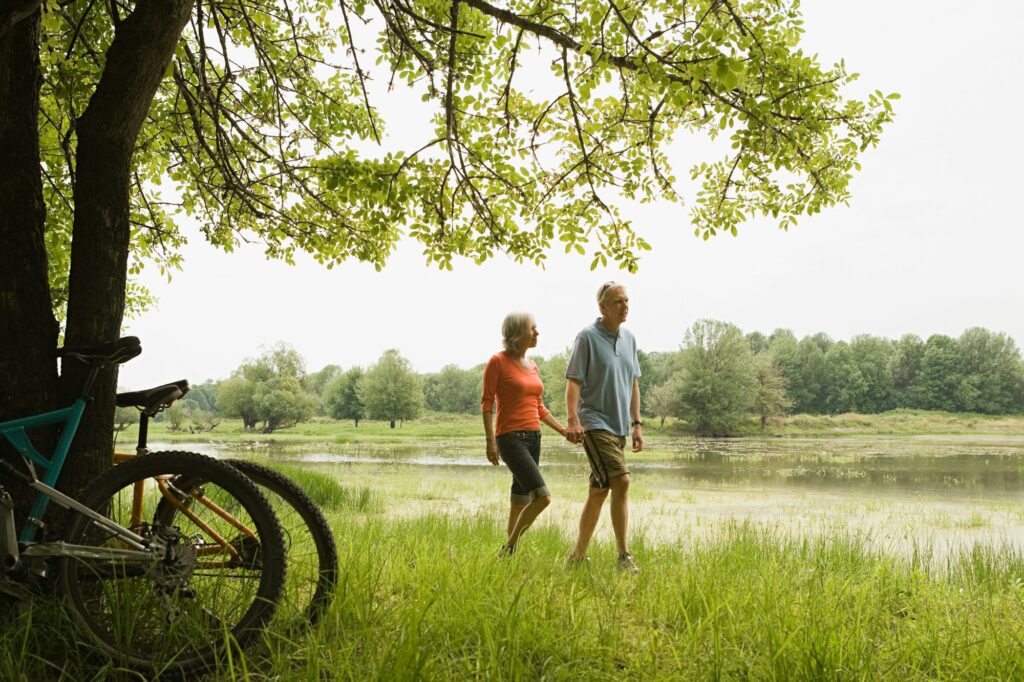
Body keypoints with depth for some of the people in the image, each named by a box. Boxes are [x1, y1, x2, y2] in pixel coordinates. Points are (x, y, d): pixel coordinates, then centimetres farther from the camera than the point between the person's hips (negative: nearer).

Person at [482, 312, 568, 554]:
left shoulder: (532, 365, 14)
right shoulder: (498, 361, -6)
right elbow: (487, 402, -8)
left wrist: (563, 430, 12)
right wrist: (490, 441, -15)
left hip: (533, 438, 8)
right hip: (511, 438, -8)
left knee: (520, 502, 9)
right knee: (542, 496, -17)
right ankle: (509, 547, -2)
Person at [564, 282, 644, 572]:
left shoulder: (629, 339, 14)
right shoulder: (587, 337, -7)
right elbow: (573, 381, -11)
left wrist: (636, 423, 15)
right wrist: (573, 420, -22)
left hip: (619, 426, 7)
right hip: (595, 423, -7)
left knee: (599, 491, 8)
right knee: (621, 481, -17)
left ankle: (578, 555, 14)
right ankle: (624, 555, -7)